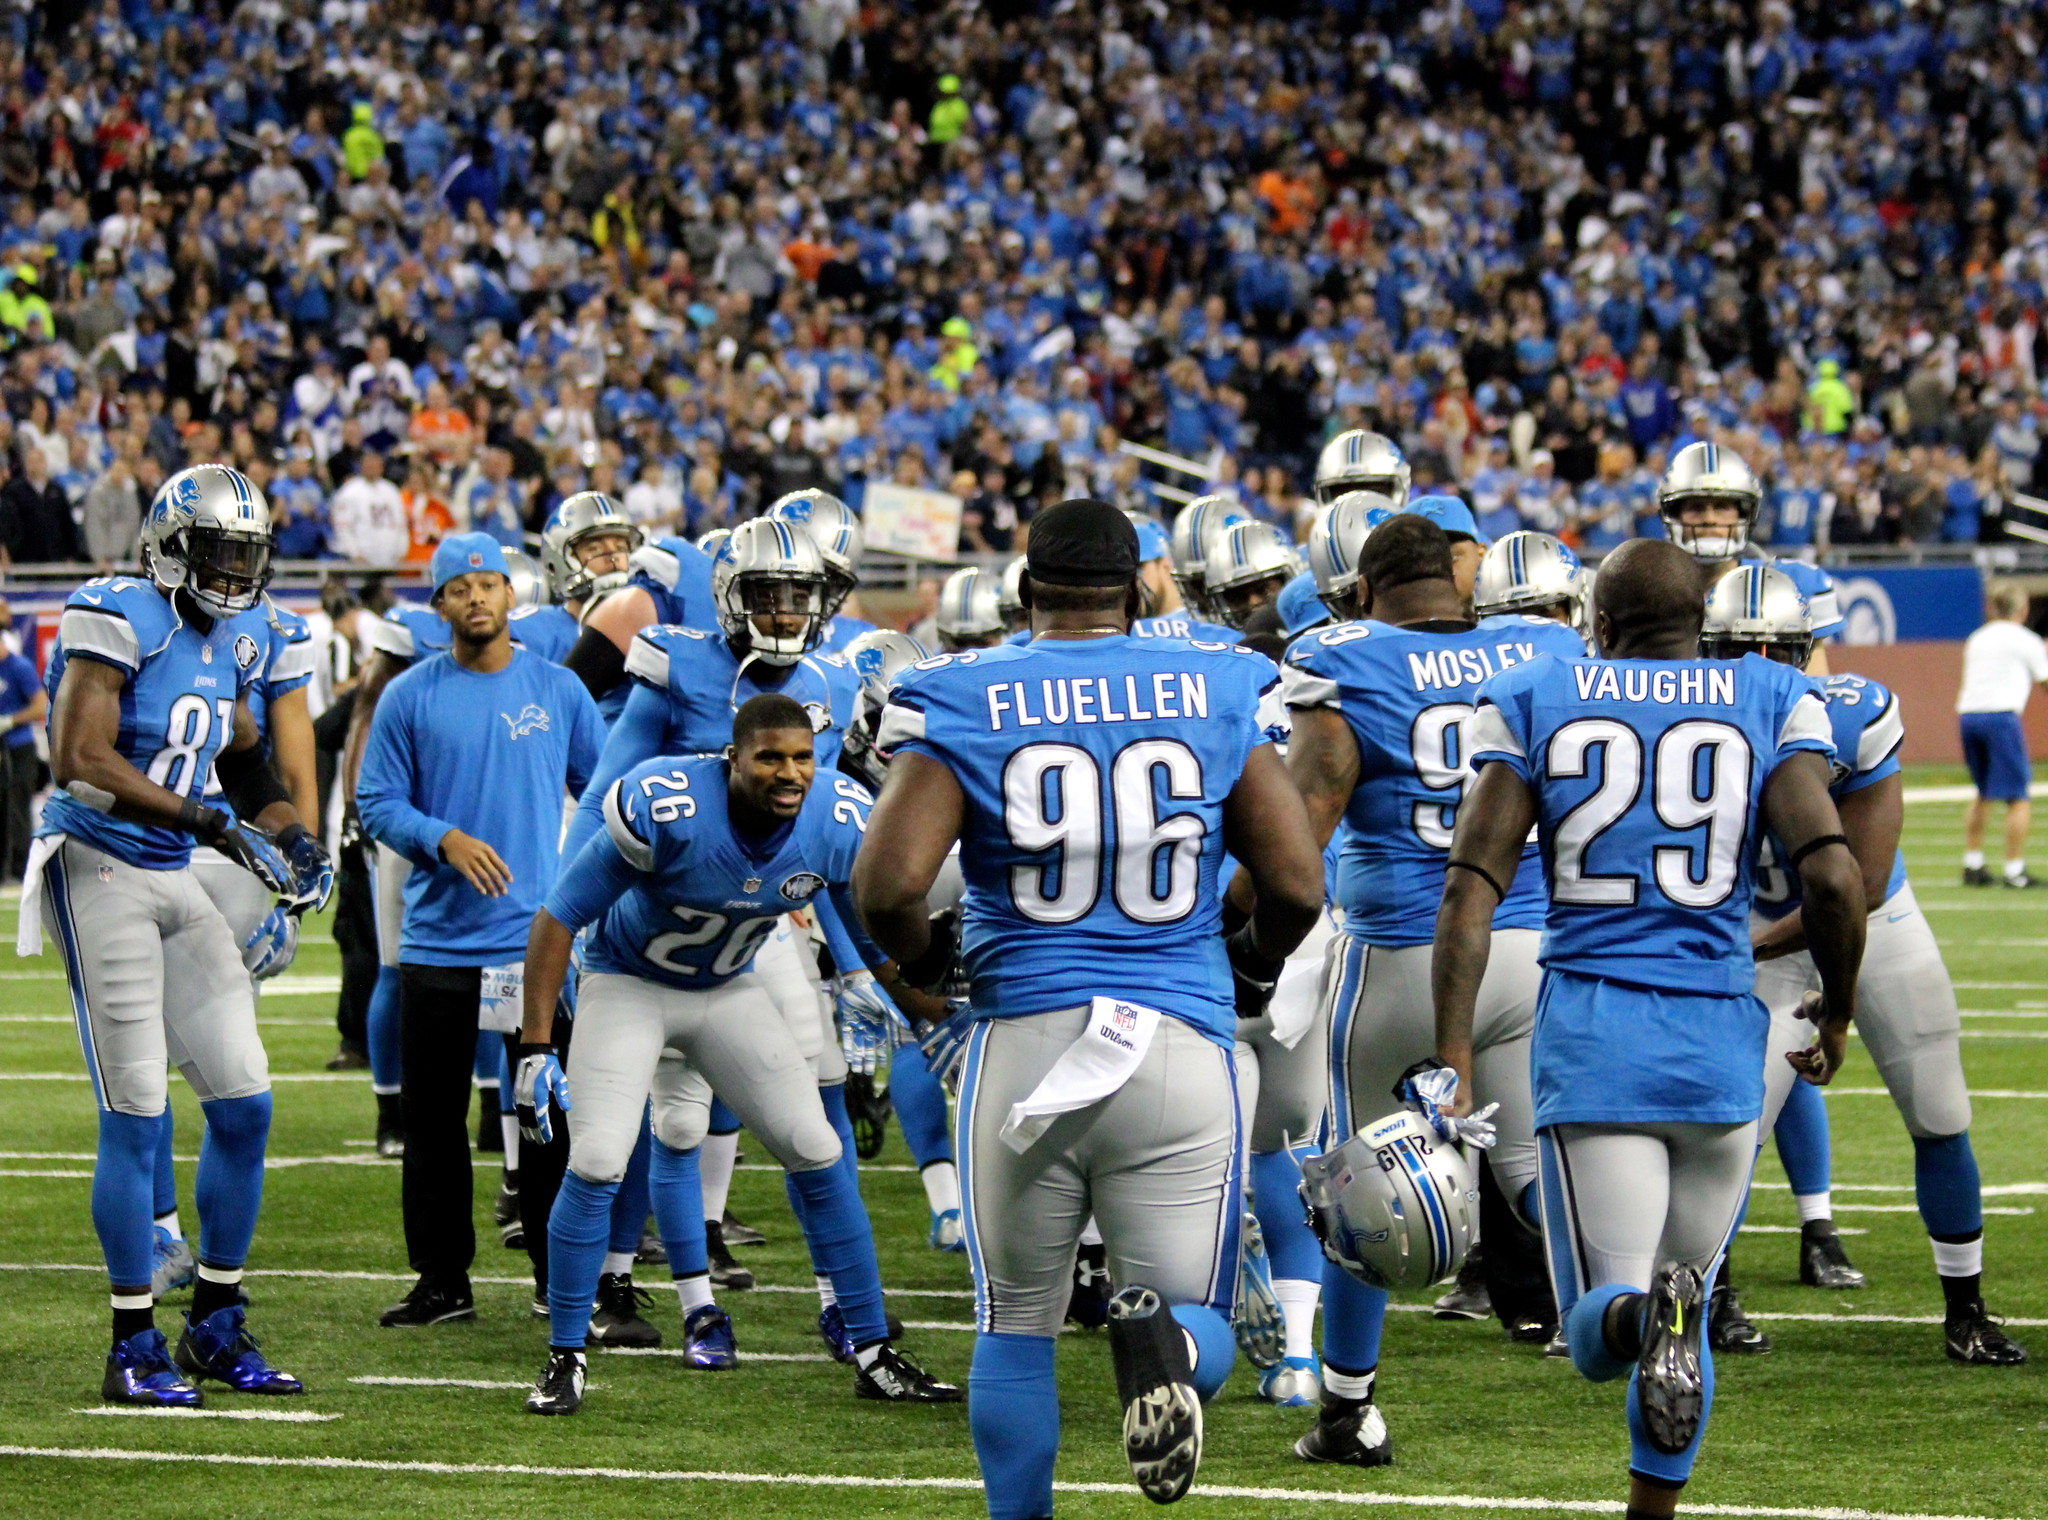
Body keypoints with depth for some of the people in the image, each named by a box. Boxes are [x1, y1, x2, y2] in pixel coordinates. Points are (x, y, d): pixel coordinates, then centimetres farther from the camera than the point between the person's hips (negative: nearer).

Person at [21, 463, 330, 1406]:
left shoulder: (233, 640, 11)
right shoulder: (119, 622, -15)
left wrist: (290, 834, 9)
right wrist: (207, 822, -25)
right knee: (136, 1113, -7)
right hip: (102, 875, -8)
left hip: (175, 883, 8)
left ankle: (216, 1328, 18)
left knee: (244, 1103, 6)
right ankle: (134, 1349, 1)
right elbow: (79, 763, -23)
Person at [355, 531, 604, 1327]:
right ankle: (441, 1281, 14)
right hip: (439, 940, 0)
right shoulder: (410, 697, 2)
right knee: (433, 1119, 5)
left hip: (539, 936, 0)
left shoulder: (558, 690, 6)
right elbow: (377, 804, 1)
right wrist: (445, 840, -16)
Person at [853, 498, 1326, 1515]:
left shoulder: (967, 705, -1)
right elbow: (1297, 886, 1)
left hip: (1024, 1041, 0)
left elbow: (886, 886, -11)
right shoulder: (1216, 696, 3)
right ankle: (1160, 1341, -27)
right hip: (1180, 1042, 0)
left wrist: (924, 959, 11)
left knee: (1016, 1324, 18)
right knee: (1198, 1317, 8)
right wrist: (1251, 966, 23)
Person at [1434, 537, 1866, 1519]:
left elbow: (1471, 887, -2)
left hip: (1588, 1031, -1)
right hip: (1720, 1036, 1)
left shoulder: (1533, 701, 7)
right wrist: (1838, 1012, 11)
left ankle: (1642, 1319, -36)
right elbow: (1833, 876, -6)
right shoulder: (1773, 702, 6)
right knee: (1685, 1285, 20)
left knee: (1600, 1326, -2)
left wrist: (1452, 1061, -3)